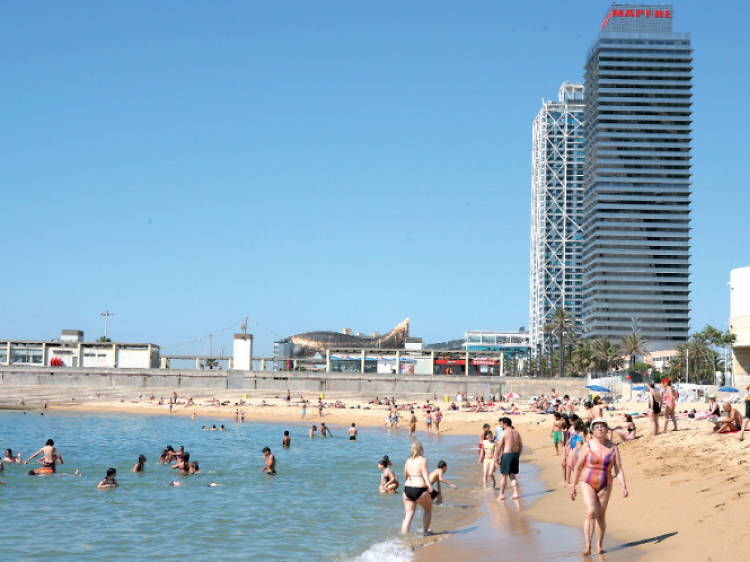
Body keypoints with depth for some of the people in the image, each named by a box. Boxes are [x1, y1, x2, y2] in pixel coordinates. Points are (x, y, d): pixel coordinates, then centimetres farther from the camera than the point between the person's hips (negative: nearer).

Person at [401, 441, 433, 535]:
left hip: (407, 489, 5)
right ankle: (425, 531, 25)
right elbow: (425, 473, -17)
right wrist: (429, 485, -27)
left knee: (408, 515, 7)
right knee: (428, 509, 21)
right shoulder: (423, 460, -3)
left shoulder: (408, 461, 11)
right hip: (419, 490, -4)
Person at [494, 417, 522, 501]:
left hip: (506, 455, -6)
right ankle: (515, 493, 6)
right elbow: (521, 446, 12)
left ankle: (501, 495, 7)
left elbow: (499, 446, -11)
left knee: (503, 476, 3)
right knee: (512, 476, 15)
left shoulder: (504, 432, -10)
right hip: (515, 455, 6)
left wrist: (496, 458, -6)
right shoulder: (516, 432, 9)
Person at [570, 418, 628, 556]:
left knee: (600, 517, 9)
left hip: (605, 486, 2)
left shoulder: (613, 447, -3)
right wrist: (573, 487, -1)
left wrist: (624, 486, -14)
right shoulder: (588, 446, -8)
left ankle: (599, 545, 30)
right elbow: (578, 467, -2)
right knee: (591, 513, -20)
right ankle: (588, 547, -16)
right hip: (587, 484, -2)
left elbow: (619, 469, -1)